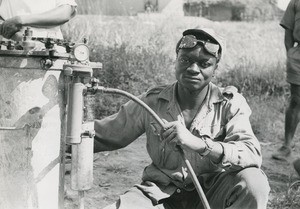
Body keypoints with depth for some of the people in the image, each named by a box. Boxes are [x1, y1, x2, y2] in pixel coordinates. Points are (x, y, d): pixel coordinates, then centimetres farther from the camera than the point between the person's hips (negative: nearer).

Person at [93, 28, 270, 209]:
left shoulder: (230, 104, -7)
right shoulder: (152, 102, -5)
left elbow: (253, 154, -23)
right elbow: (106, 135, 3)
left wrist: (199, 143, -36)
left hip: (211, 193, 0)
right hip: (162, 192, 0)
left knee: (254, 183, -30)